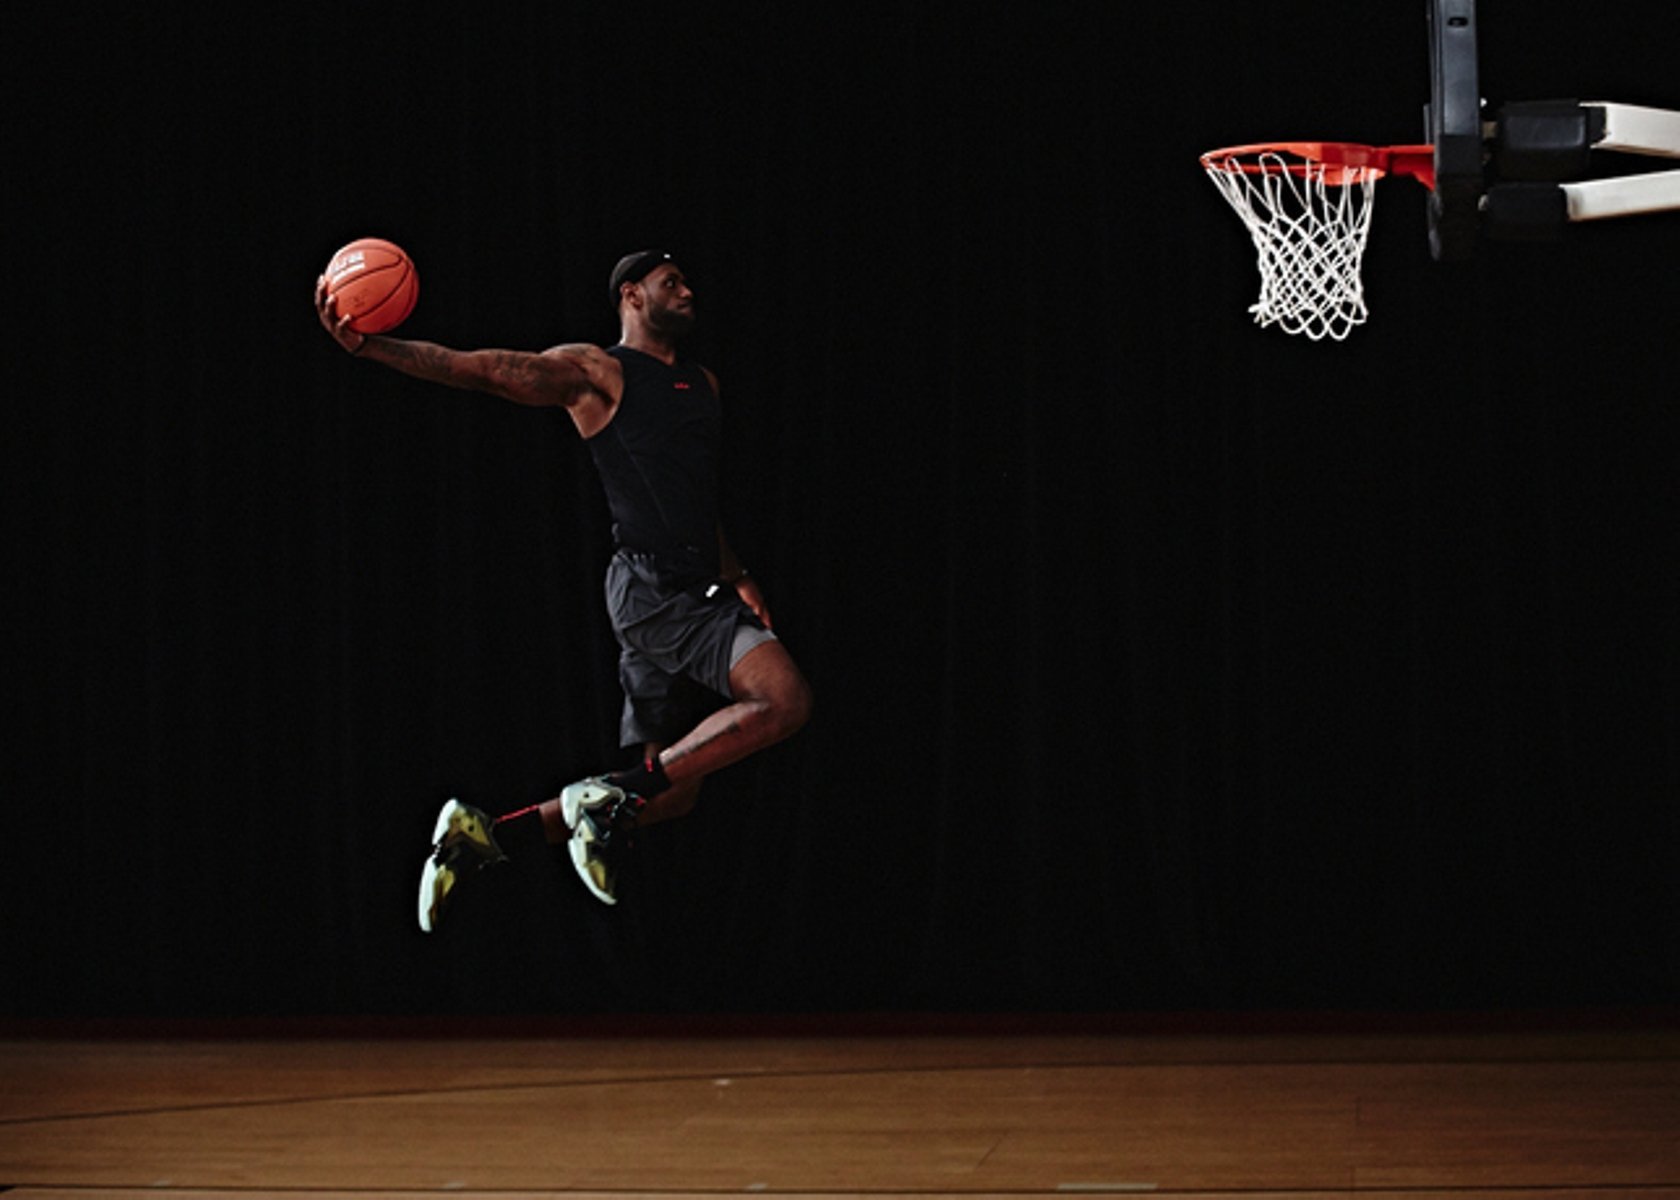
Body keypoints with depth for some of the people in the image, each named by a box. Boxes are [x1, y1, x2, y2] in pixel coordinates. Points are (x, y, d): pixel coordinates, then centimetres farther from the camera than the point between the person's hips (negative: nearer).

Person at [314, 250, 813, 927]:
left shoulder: (702, 384, 23)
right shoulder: (595, 373, -2)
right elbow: (479, 369, -10)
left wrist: (734, 576, 19)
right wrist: (364, 346, -21)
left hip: (698, 591, 9)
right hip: (653, 586, -9)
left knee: (670, 794, 8)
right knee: (784, 699, -27)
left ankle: (483, 835, 11)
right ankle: (613, 798, -23)